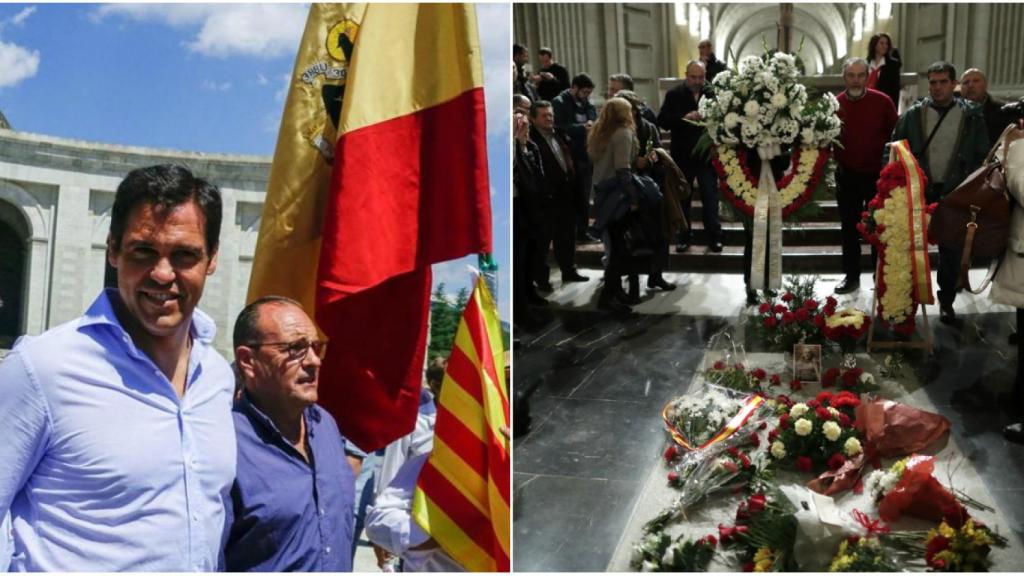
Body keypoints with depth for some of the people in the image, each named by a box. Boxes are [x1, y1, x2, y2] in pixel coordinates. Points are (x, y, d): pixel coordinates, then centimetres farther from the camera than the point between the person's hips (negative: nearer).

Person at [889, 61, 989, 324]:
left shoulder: (971, 116, 1)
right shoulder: (913, 114, 0)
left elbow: (982, 157, 2)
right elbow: (891, 151, 2)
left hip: (955, 194, 0)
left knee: (951, 252, 10)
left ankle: (946, 301, 25)